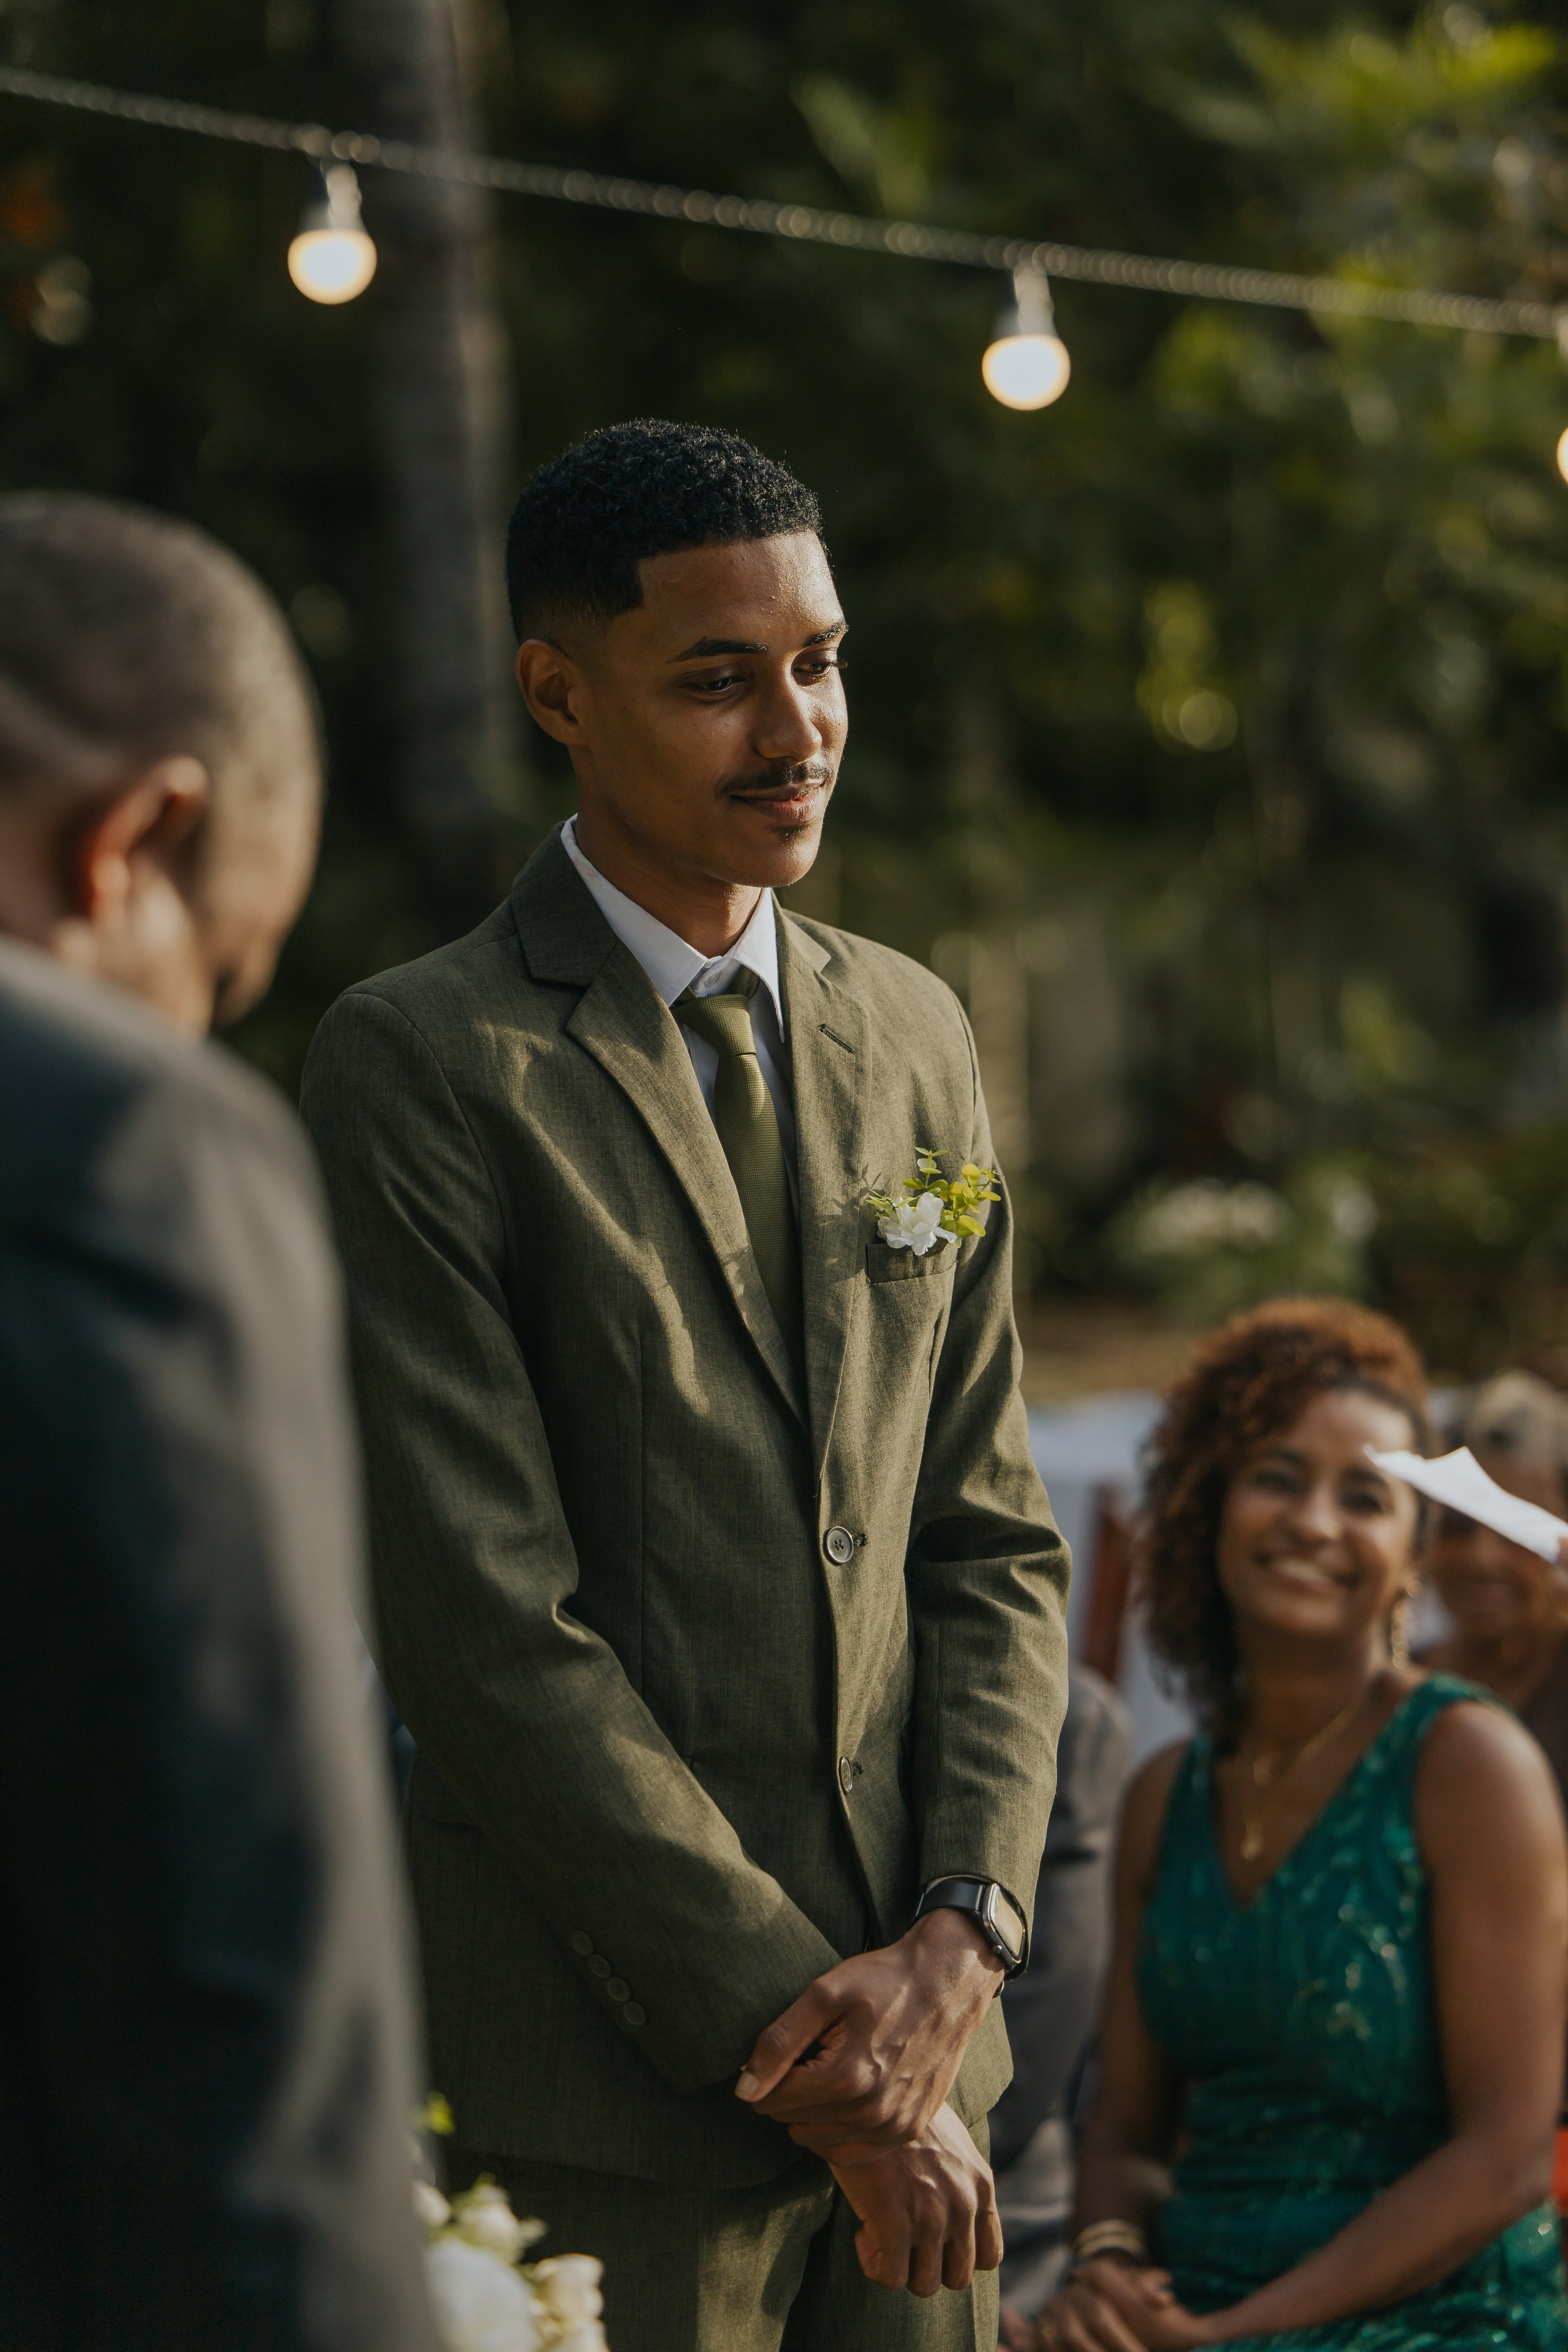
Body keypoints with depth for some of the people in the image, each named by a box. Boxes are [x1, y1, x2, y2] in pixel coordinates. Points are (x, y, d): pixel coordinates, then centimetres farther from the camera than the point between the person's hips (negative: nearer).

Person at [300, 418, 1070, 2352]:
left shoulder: (912, 1034, 13)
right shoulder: (419, 1066, -7)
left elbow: (988, 1541, 12)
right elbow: (485, 1626, -12)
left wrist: (962, 1939, -3)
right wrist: (790, 2022, -13)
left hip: (917, 2044, 5)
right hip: (606, 2086, -5)